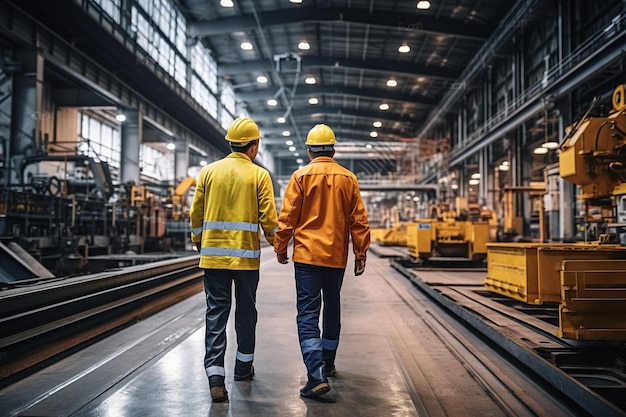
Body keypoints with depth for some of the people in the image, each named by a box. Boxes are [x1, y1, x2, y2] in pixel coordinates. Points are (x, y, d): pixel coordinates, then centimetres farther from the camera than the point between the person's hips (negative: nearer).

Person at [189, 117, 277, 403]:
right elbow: (268, 217, -6)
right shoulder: (259, 175, -4)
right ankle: (243, 366, 28)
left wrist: (199, 243, 21)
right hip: (246, 256, -1)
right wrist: (275, 242, 12)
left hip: (213, 254, 2)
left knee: (216, 314, 4)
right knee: (246, 312, 14)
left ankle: (215, 374, -5)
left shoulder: (208, 171, 4)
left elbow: (196, 213, 6)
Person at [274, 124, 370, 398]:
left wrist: (280, 247, 7)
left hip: (307, 254, -3)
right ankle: (327, 364, 35)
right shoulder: (349, 179, 4)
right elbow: (359, 220, 4)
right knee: (332, 308, 20)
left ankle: (317, 375, -15)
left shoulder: (301, 176, -4)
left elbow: (287, 217, -5)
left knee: (308, 313, -3)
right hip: (337, 256, 4)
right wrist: (361, 253, 11)